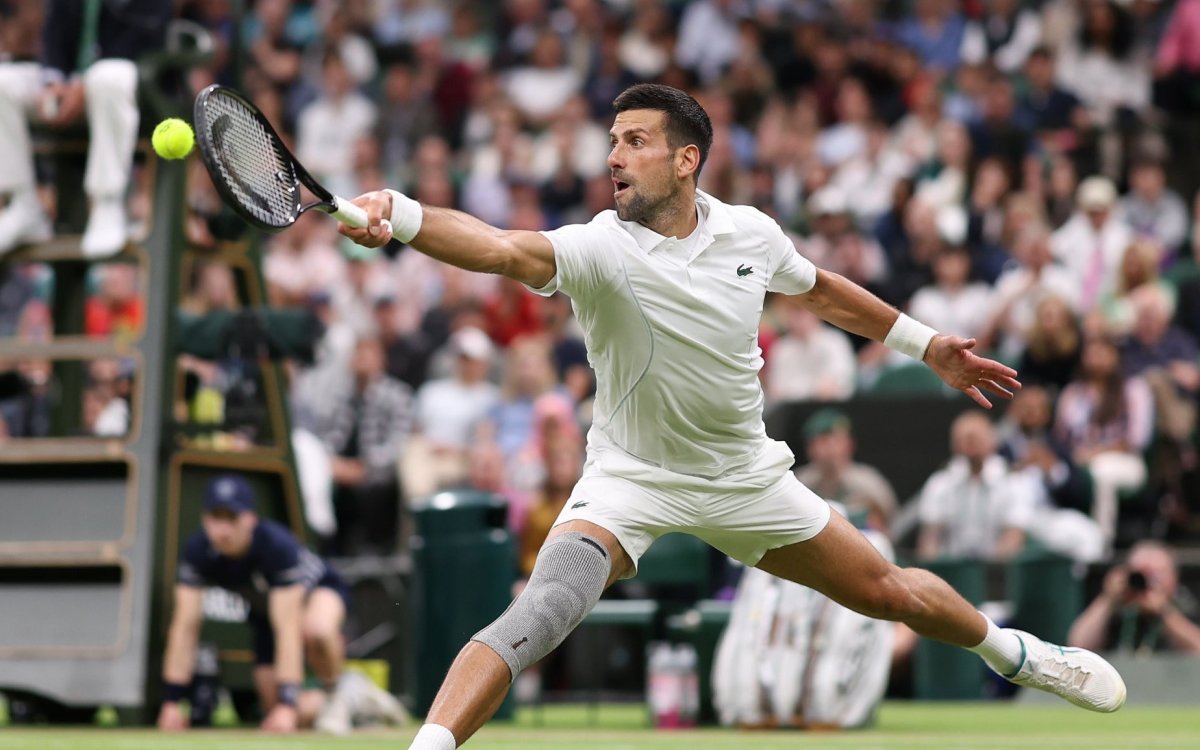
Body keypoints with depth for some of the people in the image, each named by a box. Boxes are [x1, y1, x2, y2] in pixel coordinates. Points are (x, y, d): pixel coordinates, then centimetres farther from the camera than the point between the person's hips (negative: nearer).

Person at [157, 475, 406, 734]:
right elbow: (185, 627, -24)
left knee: (316, 629, -42)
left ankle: (337, 691, -11)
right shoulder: (197, 551, -26)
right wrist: (171, 701, -28)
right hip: (265, 612, 5)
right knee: (276, 711, -6)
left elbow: (287, 629, -41)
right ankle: (352, 702, 21)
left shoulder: (277, 545, -38)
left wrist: (287, 704, -45)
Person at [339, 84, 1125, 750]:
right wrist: (399, 214, -62)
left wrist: (926, 344, 21)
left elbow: (822, 290, 14)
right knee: (545, 610, -31)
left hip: (745, 476, 4)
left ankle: (1007, 649, 44)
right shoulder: (600, 249, -23)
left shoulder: (751, 233, -9)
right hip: (629, 479, -4)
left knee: (886, 591, 13)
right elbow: (501, 248, -43)